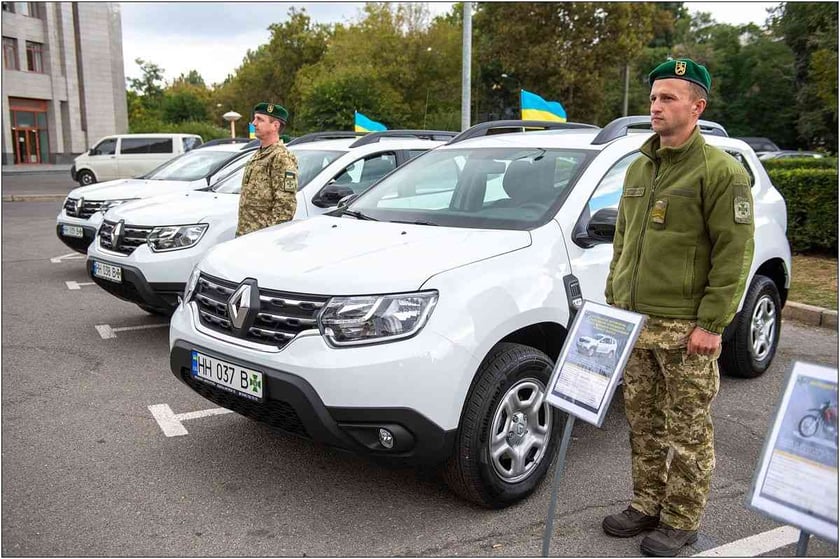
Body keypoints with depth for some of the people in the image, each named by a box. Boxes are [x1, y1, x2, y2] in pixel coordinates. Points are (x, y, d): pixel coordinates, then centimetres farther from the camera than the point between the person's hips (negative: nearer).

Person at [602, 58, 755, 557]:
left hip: (685, 328, -7)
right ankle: (648, 506, 31)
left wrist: (711, 323, -17)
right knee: (643, 425, 15)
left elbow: (734, 254, -12)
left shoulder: (721, 170, -8)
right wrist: (614, 301, 16)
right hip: (634, 322, 7)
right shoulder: (639, 169, 15)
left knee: (687, 431, 5)